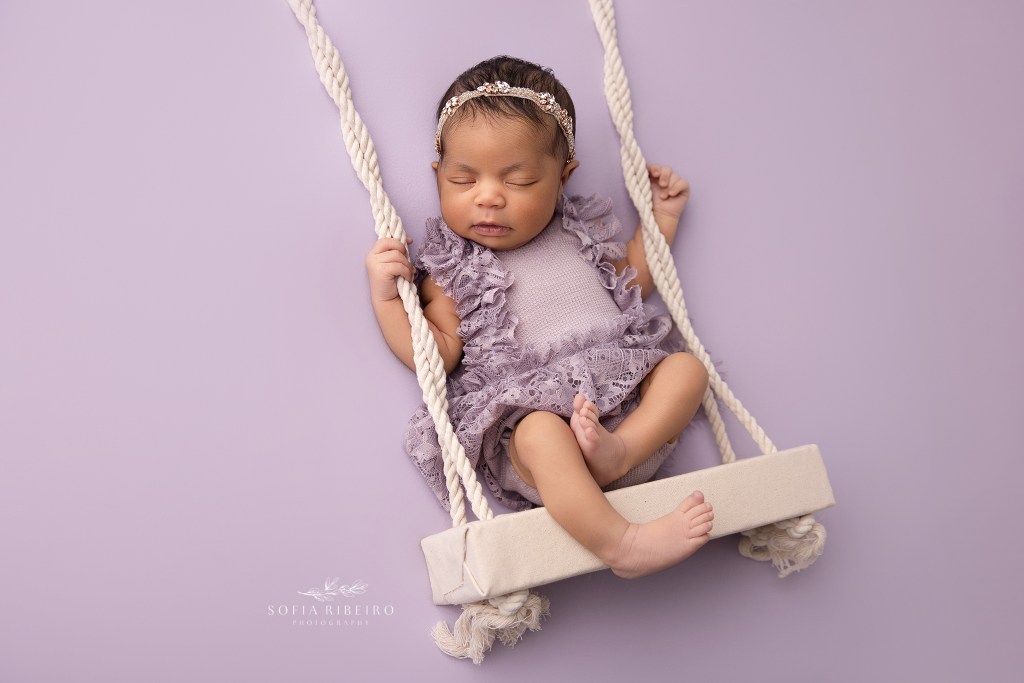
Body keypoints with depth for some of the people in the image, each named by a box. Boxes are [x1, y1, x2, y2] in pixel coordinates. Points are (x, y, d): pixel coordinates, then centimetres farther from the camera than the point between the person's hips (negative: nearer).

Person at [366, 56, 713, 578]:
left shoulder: (577, 235, 18)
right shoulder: (449, 266, 7)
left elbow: (631, 285, 32)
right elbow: (438, 356, -1)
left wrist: (660, 218, 27)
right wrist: (385, 296, -9)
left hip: (621, 385, 6)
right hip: (531, 409, -6)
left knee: (687, 367, -11)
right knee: (541, 434, -36)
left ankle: (619, 451, -29)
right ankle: (618, 542, -36)